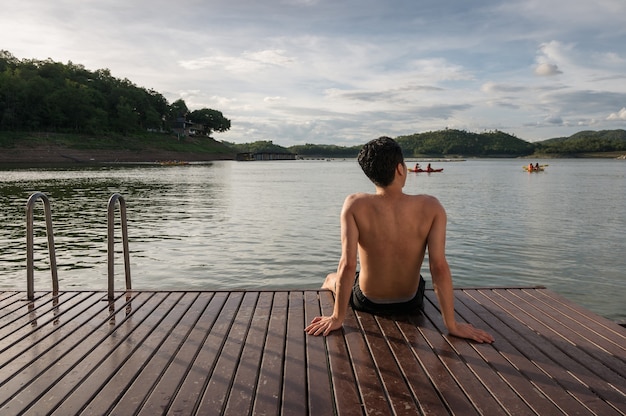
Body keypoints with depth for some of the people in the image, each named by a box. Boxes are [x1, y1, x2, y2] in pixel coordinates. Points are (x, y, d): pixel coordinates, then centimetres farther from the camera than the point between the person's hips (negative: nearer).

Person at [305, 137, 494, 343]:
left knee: (331, 279, 33)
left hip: (367, 302, -2)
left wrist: (337, 318, -20)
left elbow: (347, 265, -28)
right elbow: (439, 267, -25)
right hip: (410, 302, 2)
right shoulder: (430, 207, -21)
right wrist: (452, 325, -18)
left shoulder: (355, 205, -25)